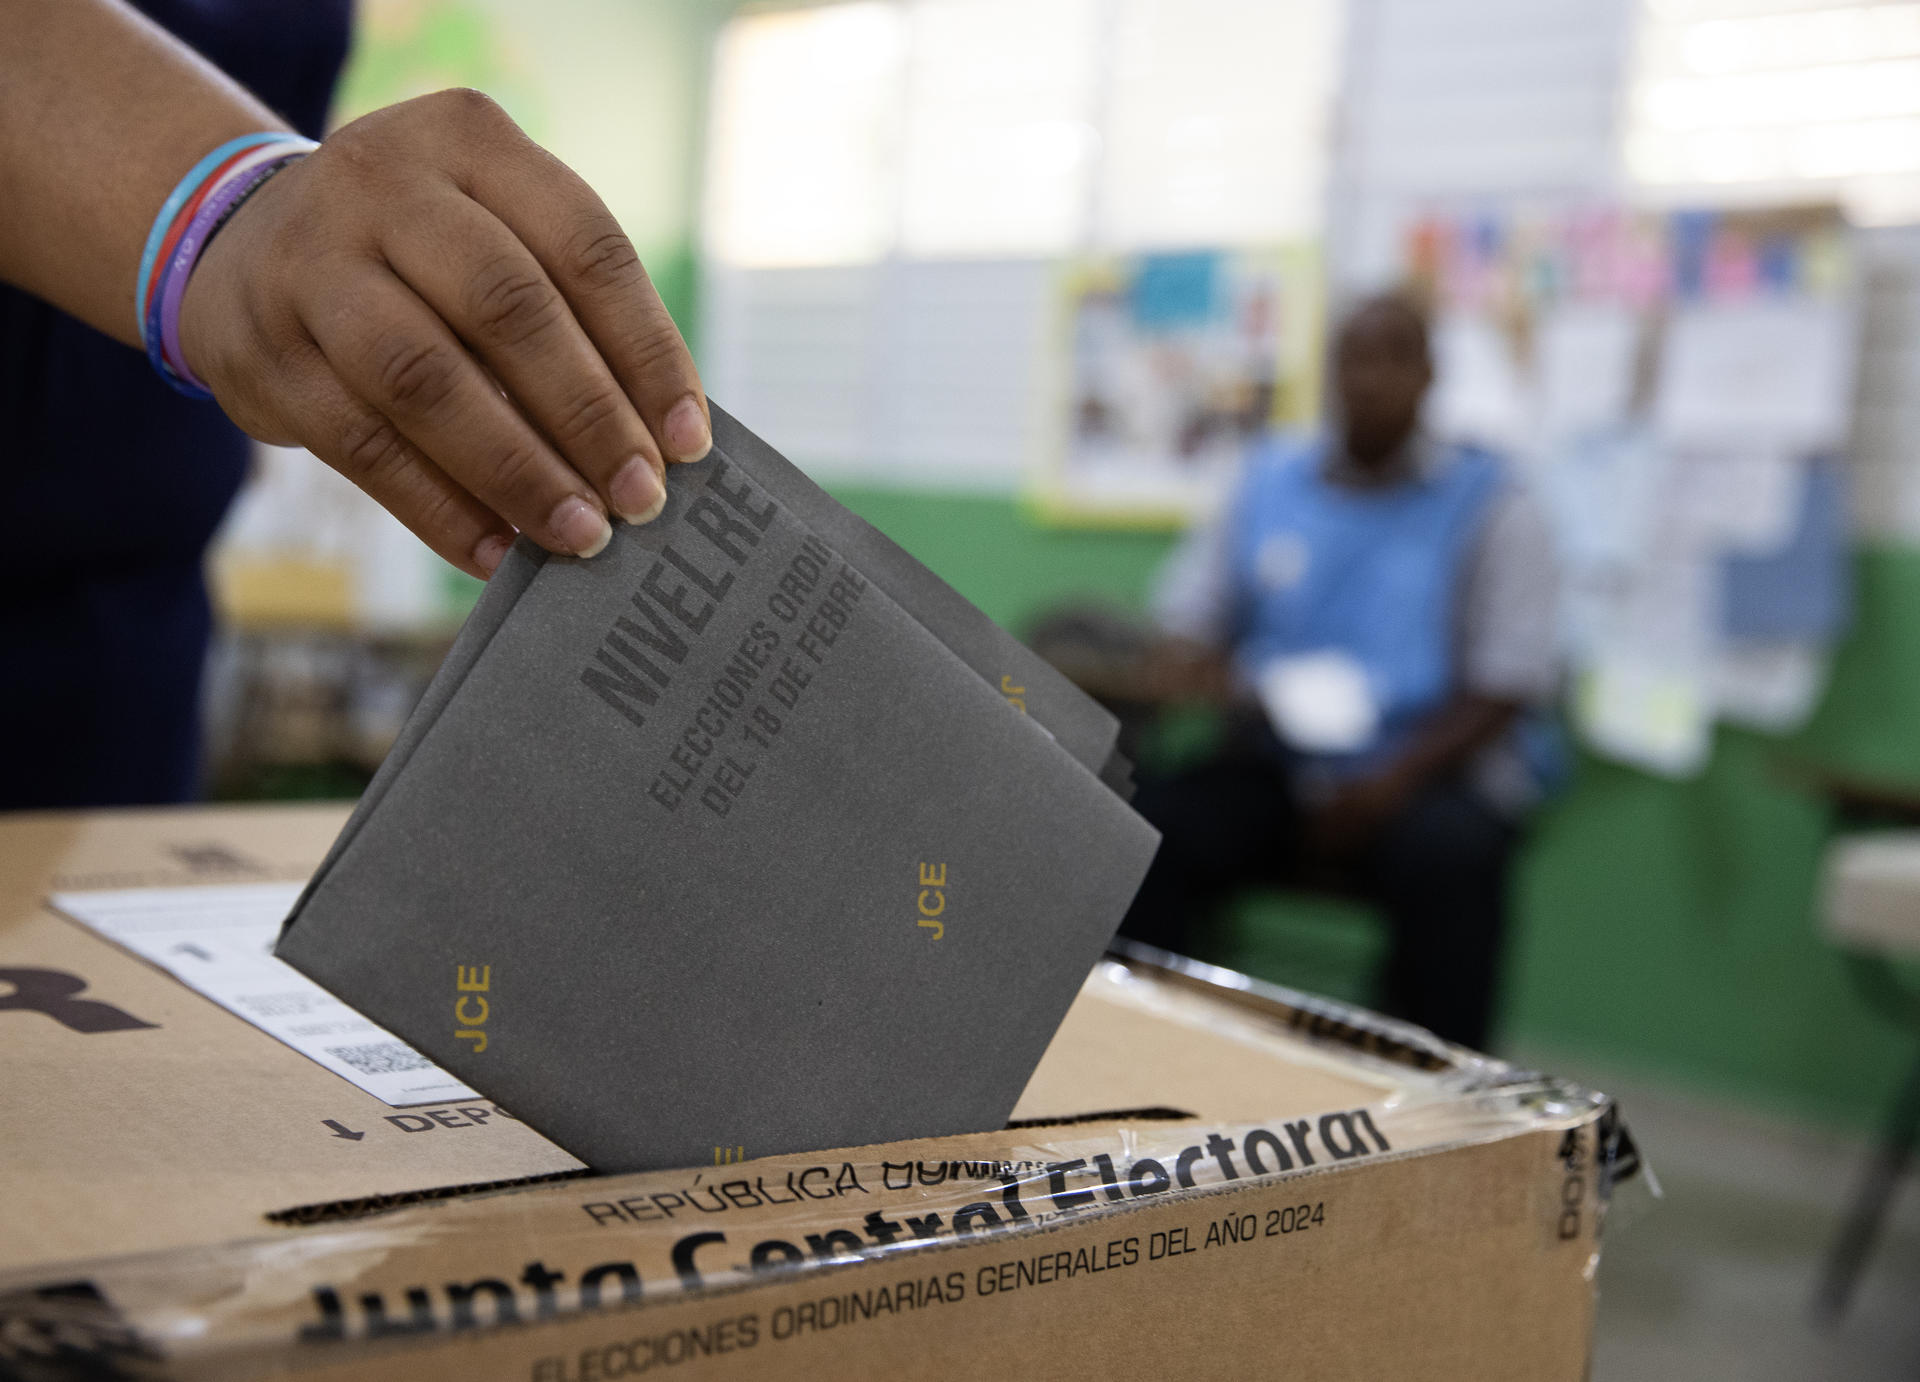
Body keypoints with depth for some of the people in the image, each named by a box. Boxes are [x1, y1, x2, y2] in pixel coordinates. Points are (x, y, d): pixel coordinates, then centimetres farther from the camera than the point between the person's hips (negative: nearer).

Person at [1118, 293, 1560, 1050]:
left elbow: (1507, 684, -3)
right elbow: (1182, 627, 13)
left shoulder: (1490, 505, 3)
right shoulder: (1266, 482, 13)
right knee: (1147, 824, -24)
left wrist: (1395, 780, -19)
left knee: (1447, 853, -35)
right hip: (1275, 766, 3)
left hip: (1428, 771, -2)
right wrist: (1214, 682, -13)